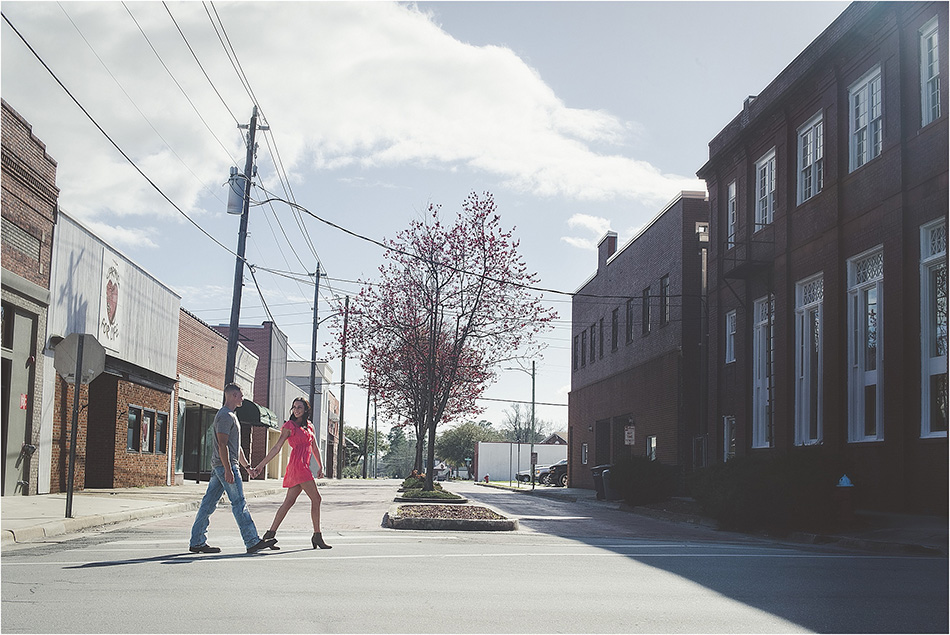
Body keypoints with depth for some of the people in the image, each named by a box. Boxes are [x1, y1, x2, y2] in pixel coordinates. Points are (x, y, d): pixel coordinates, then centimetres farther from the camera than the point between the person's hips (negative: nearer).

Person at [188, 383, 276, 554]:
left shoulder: (231, 416, 22)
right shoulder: (225, 416, -11)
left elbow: (236, 445, 29)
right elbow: (222, 444, -19)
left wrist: (246, 465, 27)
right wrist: (228, 469, -24)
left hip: (219, 466, 10)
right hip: (225, 465, -10)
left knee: (209, 503, 8)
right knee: (239, 503, -8)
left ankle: (197, 542, 9)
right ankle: (252, 542, -7)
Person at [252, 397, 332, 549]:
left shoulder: (309, 425, 18)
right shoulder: (290, 425, -2)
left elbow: (315, 448, 21)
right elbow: (277, 448, -4)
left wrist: (320, 466, 9)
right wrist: (260, 466, -7)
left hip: (304, 466, 7)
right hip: (297, 464, -7)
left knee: (289, 501, 6)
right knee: (316, 499, -8)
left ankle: (270, 533, 9)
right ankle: (317, 536, -3)